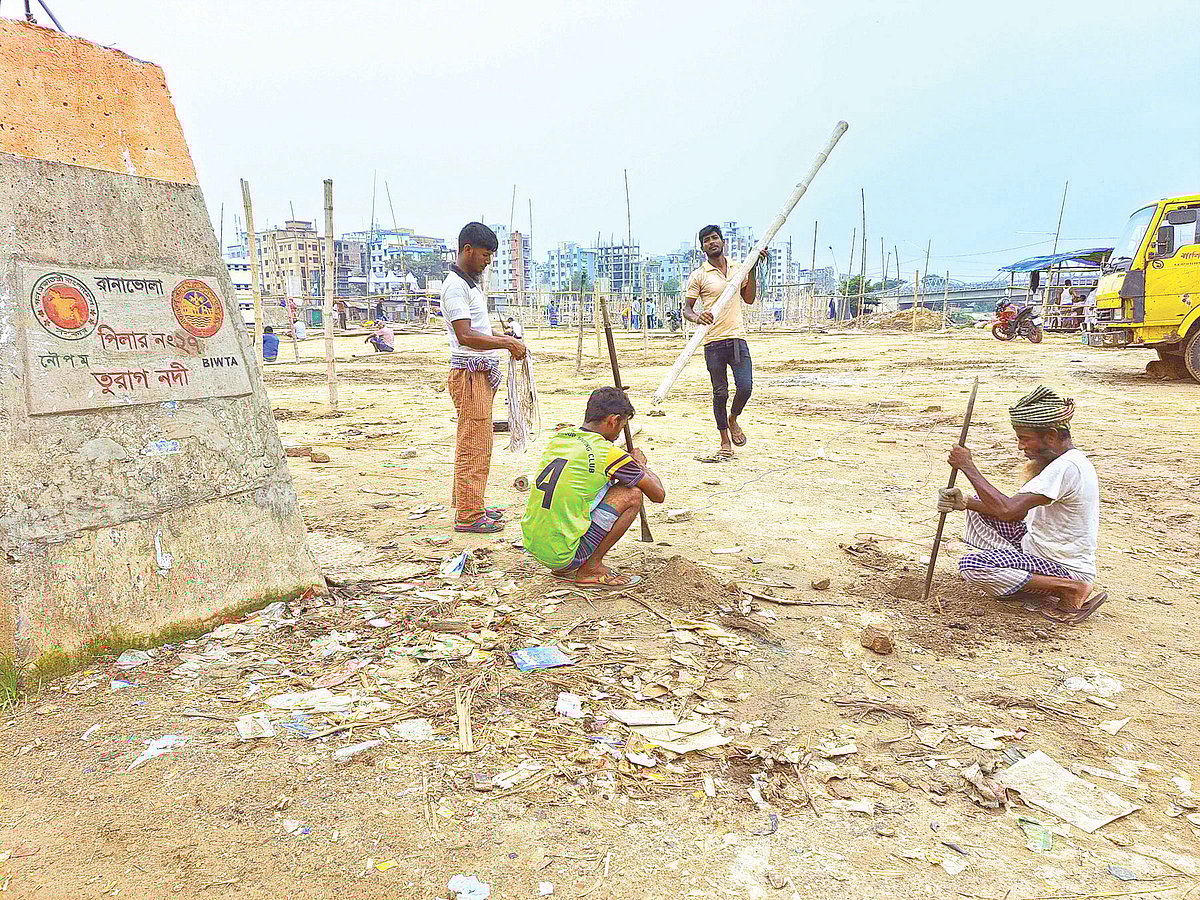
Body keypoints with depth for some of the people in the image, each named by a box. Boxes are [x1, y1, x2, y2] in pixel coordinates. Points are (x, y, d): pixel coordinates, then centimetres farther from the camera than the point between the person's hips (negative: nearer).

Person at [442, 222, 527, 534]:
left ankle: (469, 505, 24)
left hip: (482, 373, 10)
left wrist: (503, 337, 15)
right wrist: (507, 343, -19)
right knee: (475, 446, -8)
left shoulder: (471, 283, 19)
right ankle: (469, 516, -3)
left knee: (474, 444, 15)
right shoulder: (455, 286, -13)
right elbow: (465, 337, -23)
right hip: (469, 373, -10)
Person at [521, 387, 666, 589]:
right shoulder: (609, 454, -11)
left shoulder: (558, 438, 8)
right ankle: (591, 569, 4)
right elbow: (658, 494, 0)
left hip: (532, 544, 7)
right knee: (632, 495, -1)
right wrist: (641, 464, 19)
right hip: (564, 555, -7)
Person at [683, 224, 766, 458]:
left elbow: (749, 299, 14)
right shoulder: (699, 275, 1)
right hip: (713, 342, -2)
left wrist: (752, 269, 5)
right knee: (720, 393, 3)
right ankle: (725, 442, 16)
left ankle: (733, 419, 23)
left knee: (745, 386, -9)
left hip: (738, 338, 3)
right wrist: (696, 317, -24)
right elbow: (686, 309, -1)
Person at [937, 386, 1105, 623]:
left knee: (971, 565, -25)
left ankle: (1071, 589, -13)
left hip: (1067, 570, -10)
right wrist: (965, 503, -8)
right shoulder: (1062, 460, 6)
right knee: (977, 509, 12)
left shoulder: (1067, 467, -27)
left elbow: (1008, 510, -33)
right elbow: (1018, 511, 6)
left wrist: (968, 466, -24)